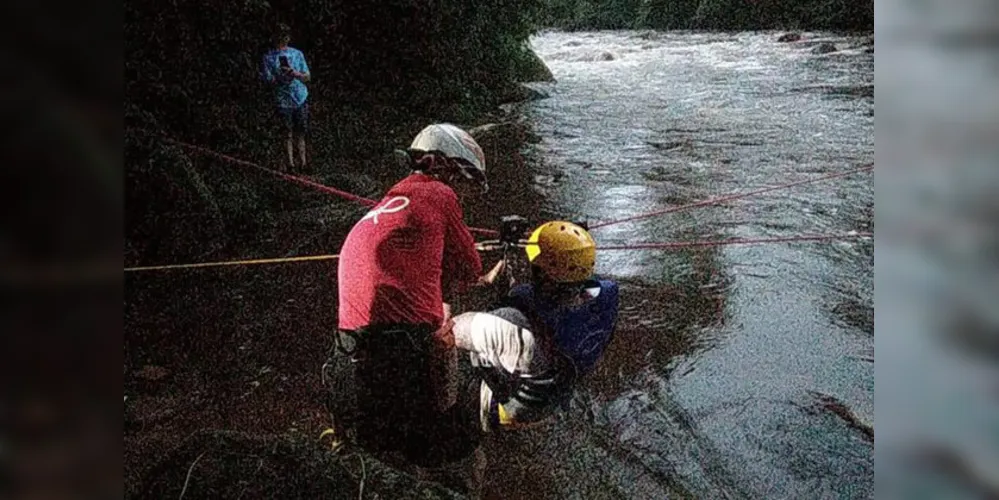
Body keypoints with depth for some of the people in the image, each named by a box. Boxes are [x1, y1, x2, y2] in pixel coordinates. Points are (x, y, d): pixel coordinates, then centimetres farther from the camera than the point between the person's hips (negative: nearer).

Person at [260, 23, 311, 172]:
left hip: (301, 99, 2)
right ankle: (290, 163, 5)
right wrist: (281, 78, -22)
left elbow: (307, 77, 6)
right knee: (288, 134, 0)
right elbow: (268, 80, -2)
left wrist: (295, 73, -15)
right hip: (283, 101, -1)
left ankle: (303, 162, 9)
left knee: (300, 133, 4)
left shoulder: (297, 54, 7)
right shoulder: (268, 57, 2)